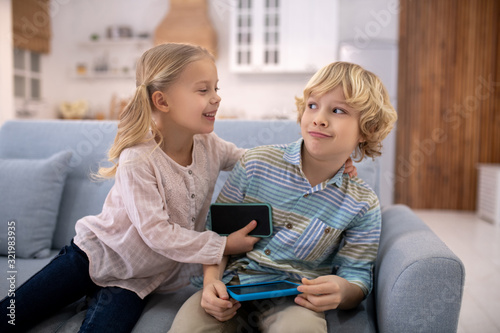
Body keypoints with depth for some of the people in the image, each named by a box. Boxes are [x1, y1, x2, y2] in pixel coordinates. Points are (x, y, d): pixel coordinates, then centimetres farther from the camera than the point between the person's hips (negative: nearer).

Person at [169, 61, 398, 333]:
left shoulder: (362, 205, -3)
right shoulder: (256, 164, -3)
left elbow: (357, 279, 2)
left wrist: (341, 291, -22)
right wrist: (212, 281, -13)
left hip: (297, 299, 0)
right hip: (234, 289, 1)